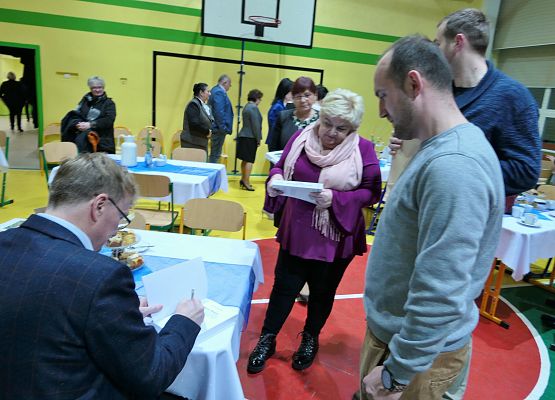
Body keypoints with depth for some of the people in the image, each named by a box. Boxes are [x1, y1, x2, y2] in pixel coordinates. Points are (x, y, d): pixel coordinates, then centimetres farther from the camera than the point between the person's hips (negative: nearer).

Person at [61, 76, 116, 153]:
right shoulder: (86, 100, 18)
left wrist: (90, 125, -17)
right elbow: (75, 114, 12)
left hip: (102, 141, -3)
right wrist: (78, 124, -11)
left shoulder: (109, 103, 7)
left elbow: (109, 120, -7)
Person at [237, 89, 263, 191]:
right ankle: (246, 182, -3)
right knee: (249, 160, -5)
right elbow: (256, 125, -17)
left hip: (244, 136, 9)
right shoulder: (253, 108, -14)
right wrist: (258, 139, -10)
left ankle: (243, 180, 23)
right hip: (250, 138, -9)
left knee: (245, 160, 15)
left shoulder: (247, 107, 15)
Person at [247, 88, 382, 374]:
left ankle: (310, 339, 42)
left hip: (336, 238, -1)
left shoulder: (363, 150, -9)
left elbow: (370, 192, -10)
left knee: (322, 291, 16)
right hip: (297, 232, 2)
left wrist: (336, 199, -25)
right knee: (284, 285, 10)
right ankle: (267, 339, 31)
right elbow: (280, 166, 8)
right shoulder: (301, 137, -1)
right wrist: (275, 179, -15)